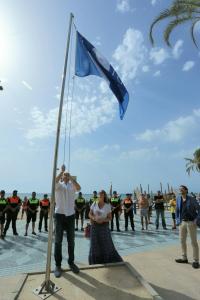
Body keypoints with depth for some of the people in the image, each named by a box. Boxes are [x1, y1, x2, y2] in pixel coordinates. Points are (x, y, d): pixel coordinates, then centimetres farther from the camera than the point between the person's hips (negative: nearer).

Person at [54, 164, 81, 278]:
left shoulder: (72, 185, 6)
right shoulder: (58, 185, 2)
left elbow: (79, 188, -17)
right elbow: (54, 181, -22)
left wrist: (71, 177, -19)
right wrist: (62, 170, -24)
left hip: (71, 215, 2)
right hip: (59, 214, -2)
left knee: (71, 241, 12)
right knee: (58, 241, 6)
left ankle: (71, 262, 27)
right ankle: (58, 265, 19)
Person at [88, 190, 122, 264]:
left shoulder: (107, 206, -7)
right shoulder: (94, 204, -3)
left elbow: (110, 218, -2)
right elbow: (90, 214, 2)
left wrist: (103, 220, -20)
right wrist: (94, 218, -17)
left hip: (104, 226, -1)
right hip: (94, 226, 2)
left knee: (106, 244, 5)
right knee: (95, 244, 8)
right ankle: (95, 261, 28)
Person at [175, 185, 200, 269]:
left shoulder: (192, 199, -12)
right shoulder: (178, 198, 1)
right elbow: (177, 210, 10)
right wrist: (177, 220, 6)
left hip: (191, 222, -5)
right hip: (182, 222, 5)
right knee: (182, 241, 12)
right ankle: (184, 258, 27)